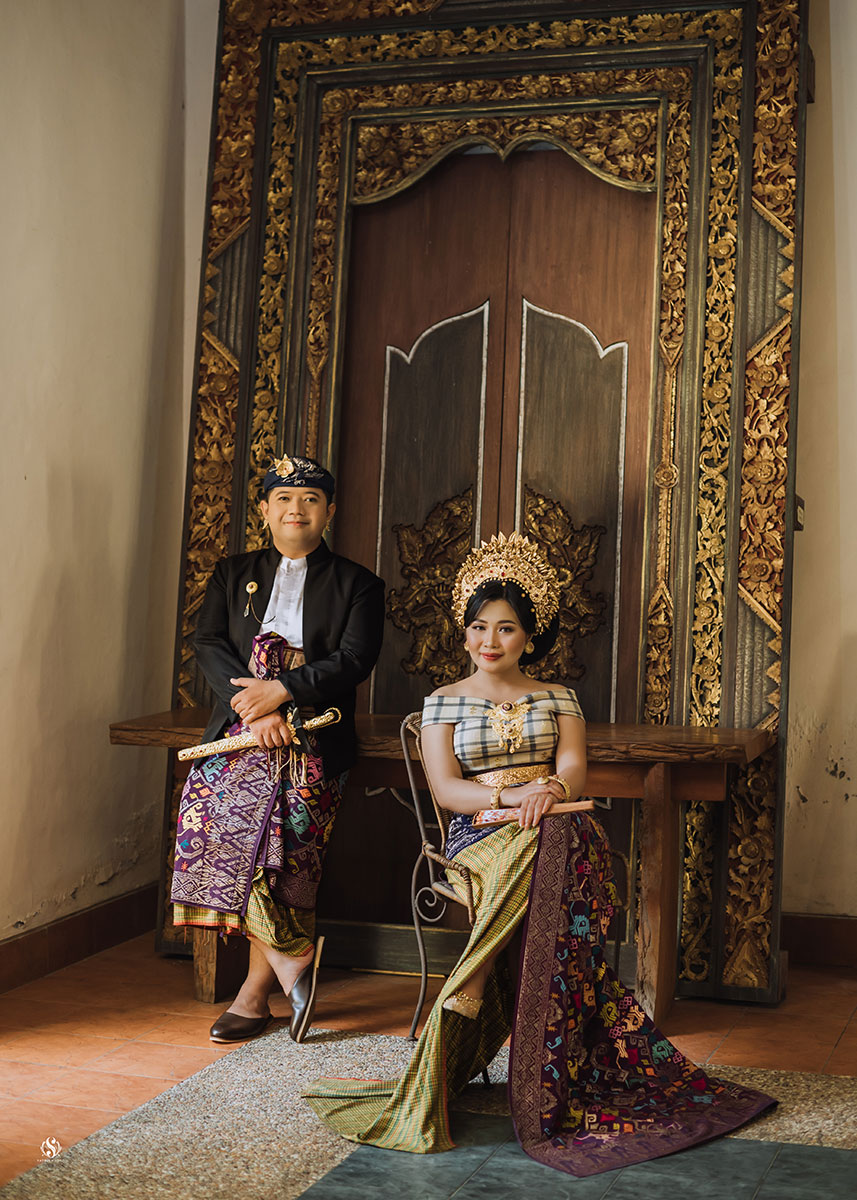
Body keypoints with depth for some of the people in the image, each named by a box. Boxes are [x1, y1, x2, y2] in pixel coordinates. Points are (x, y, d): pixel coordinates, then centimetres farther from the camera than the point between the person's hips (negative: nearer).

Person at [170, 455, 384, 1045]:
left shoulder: (357, 584, 12)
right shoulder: (233, 574, 20)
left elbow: (355, 659, -2)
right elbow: (209, 643, 6)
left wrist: (281, 690, -14)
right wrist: (251, 705, -11)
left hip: (313, 736, -3)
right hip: (240, 728, 3)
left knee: (281, 851, -19)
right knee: (211, 818, -20)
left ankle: (255, 992, -4)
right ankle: (292, 958, -8)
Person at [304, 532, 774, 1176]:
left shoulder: (558, 699, 19)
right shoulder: (445, 701, 13)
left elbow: (574, 766, 3)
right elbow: (445, 786, 0)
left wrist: (551, 791, -21)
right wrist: (510, 794, -17)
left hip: (556, 827, 2)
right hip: (478, 835, -2)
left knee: (563, 838, -35)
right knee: (549, 853, -35)